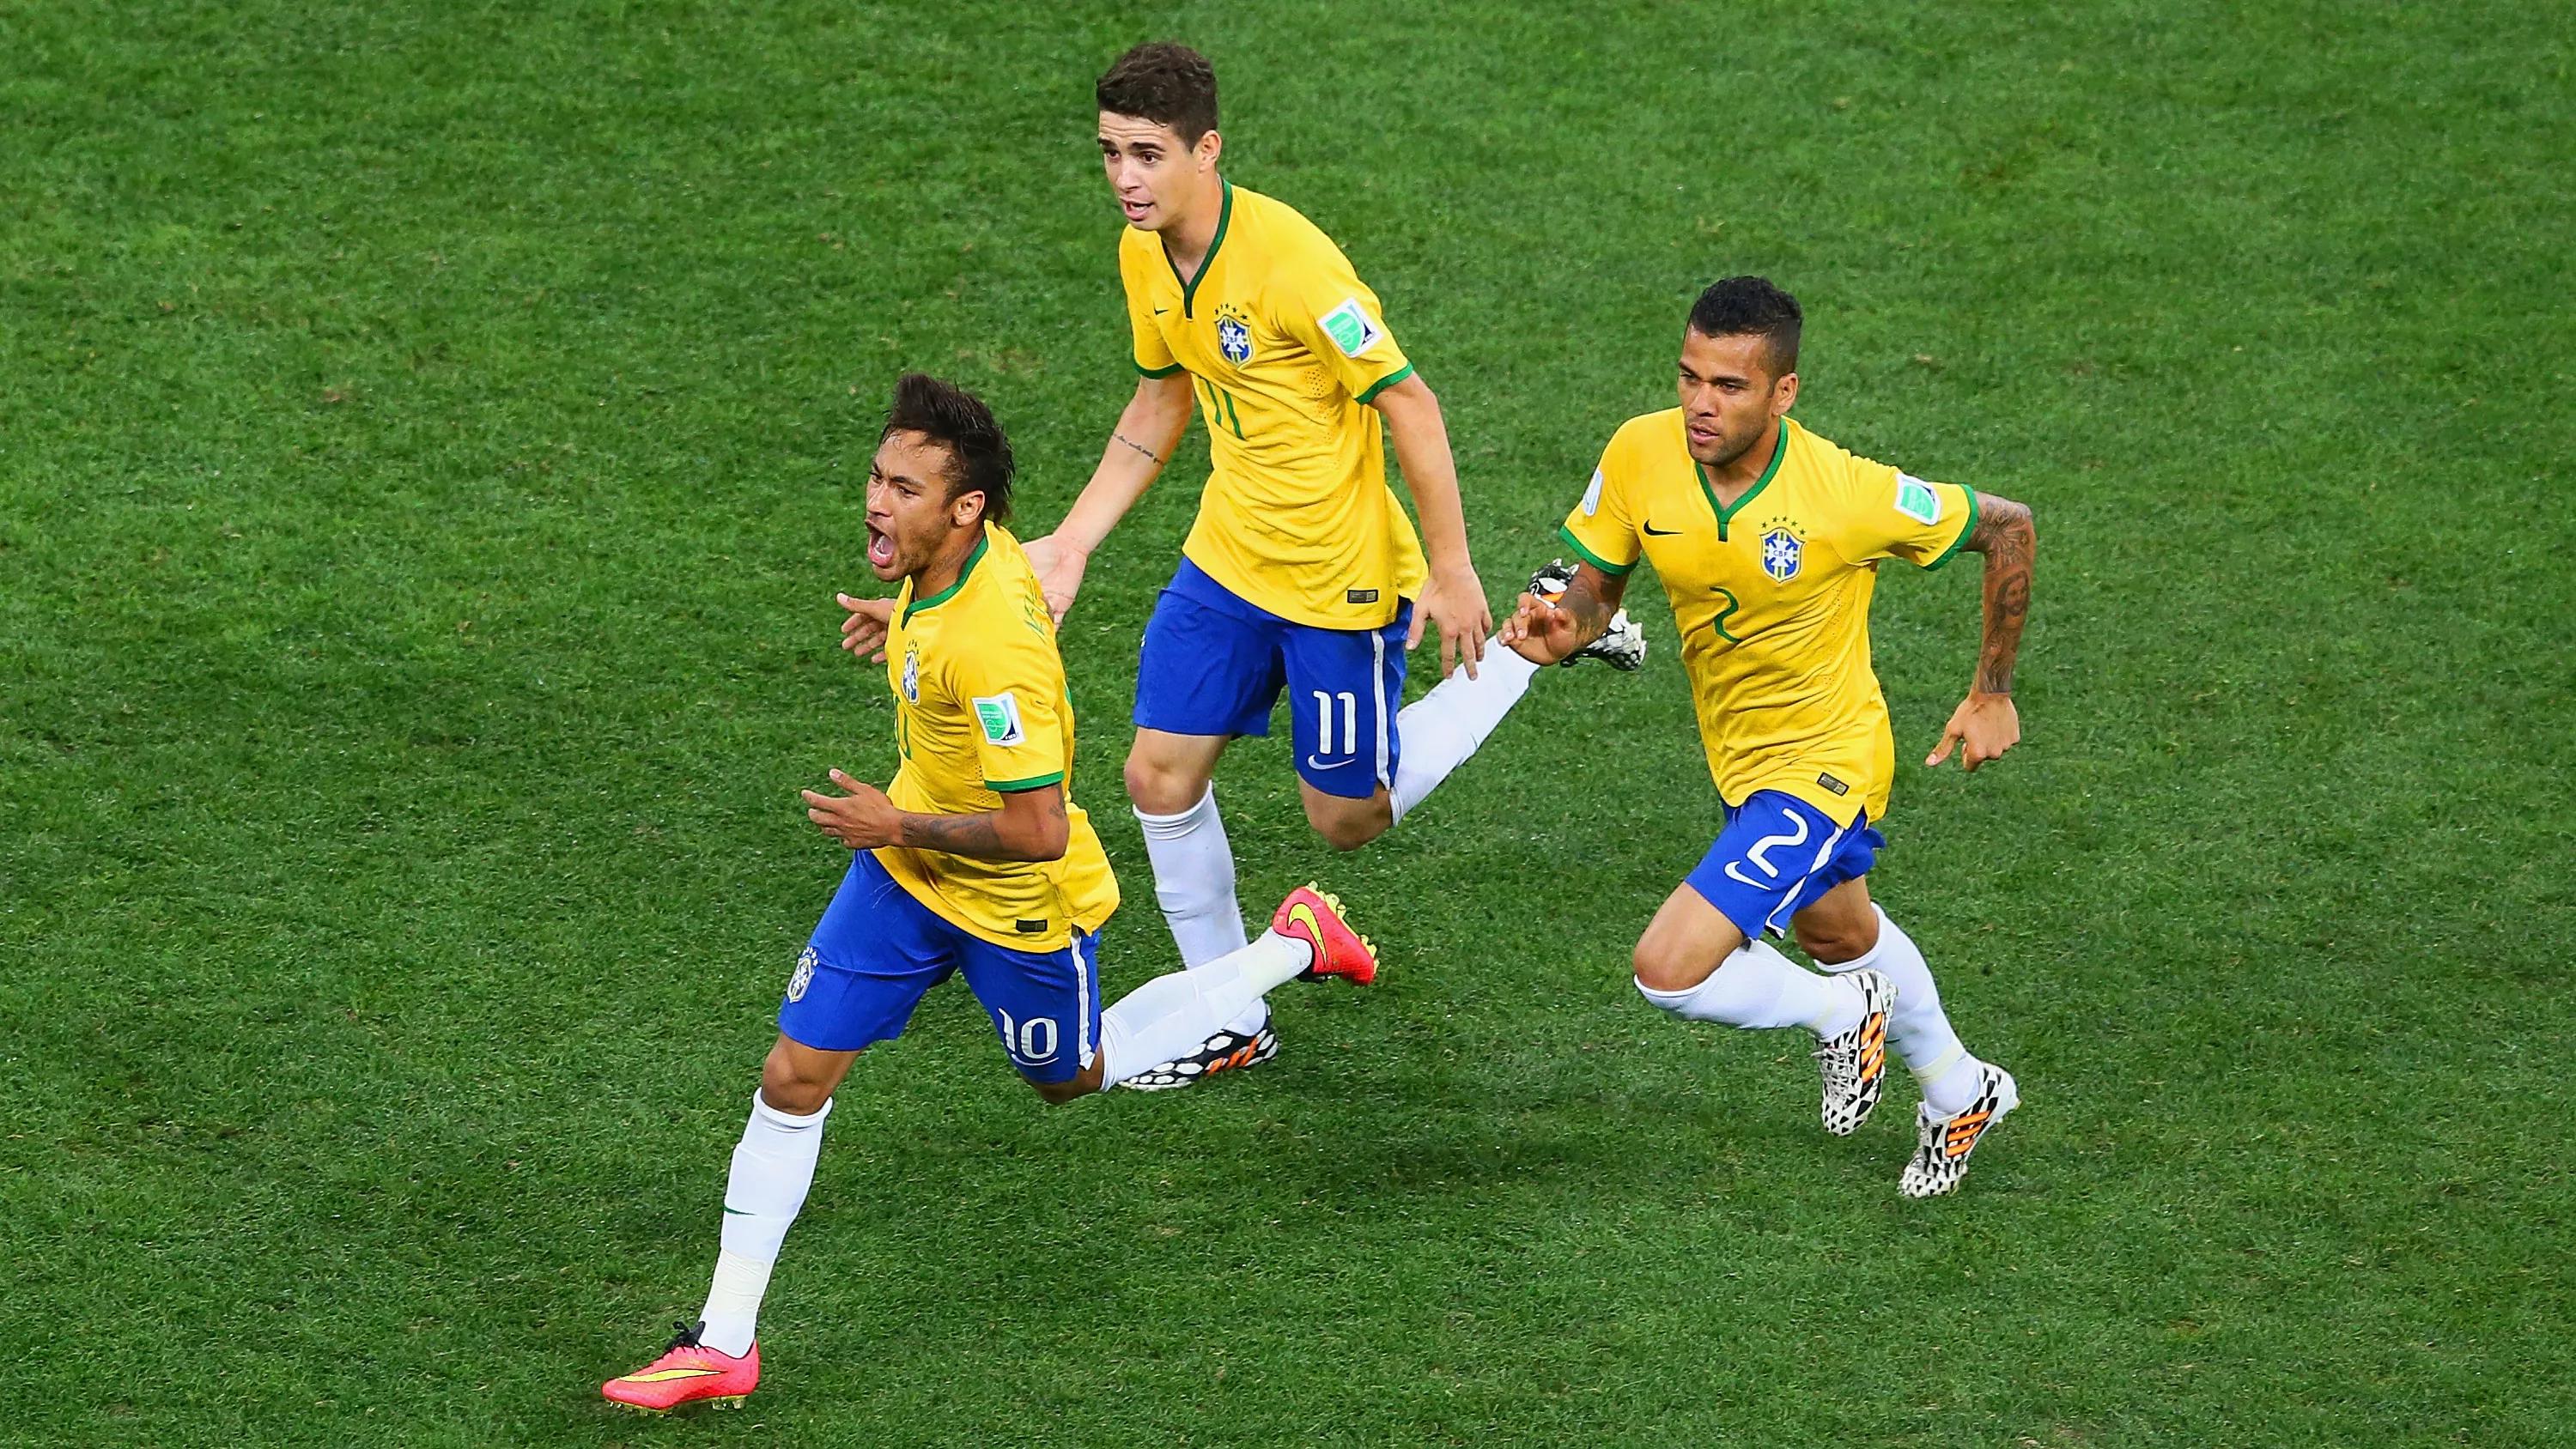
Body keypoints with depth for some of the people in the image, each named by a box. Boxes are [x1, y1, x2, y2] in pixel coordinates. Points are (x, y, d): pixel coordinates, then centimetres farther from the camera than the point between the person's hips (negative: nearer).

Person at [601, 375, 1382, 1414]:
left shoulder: (988, 651, -38)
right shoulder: (965, 550, -12)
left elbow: (1039, 831, -35)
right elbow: (1035, 602, 12)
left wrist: (898, 826, -25)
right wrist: (904, 620, 17)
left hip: (1018, 903, -7)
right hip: (907, 868, 7)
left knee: (1075, 1075, 21)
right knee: (793, 1077, 0)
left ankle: (1294, 947, 39)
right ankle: (724, 1346, 6)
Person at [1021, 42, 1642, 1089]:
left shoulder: (1288, 258, -27)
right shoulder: (1143, 254, -2)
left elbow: (1407, 404, -20)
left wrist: (1450, 571, -17)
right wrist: (1069, 546, 9)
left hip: (1340, 578, -7)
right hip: (1227, 560, 7)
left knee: (1347, 818, 6)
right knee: (1160, 777, 2)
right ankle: (1231, 1021, 20)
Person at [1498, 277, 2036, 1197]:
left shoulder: (1846, 494, -30)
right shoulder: (1639, 455, -18)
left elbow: (2007, 527, -15)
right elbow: (1597, 582, -3)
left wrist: (1992, 695, -8)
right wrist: (1562, 628, -28)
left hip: (1823, 766, -7)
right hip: (1738, 759, 7)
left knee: (1669, 973, -18)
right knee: (1836, 933, 31)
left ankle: (1841, 1013, 13)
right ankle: (1961, 1094, 59)